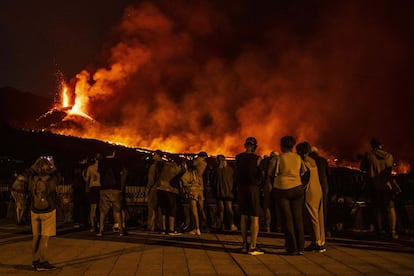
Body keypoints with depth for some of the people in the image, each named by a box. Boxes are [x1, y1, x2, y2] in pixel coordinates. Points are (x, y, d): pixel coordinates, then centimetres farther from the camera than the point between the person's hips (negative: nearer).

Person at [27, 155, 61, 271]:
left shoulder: (32, 179, -8)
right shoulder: (51, 180, -16)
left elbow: (30, 171, 16)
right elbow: (59, 178, 7)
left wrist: (36, 163, 17)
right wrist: (53, 166, 11)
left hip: (34, 211, 4)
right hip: (48, 211, -4)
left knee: (36, 236, 14)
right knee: (45, 238, 1)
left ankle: (35, 261, 23)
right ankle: (43, 263, 5)